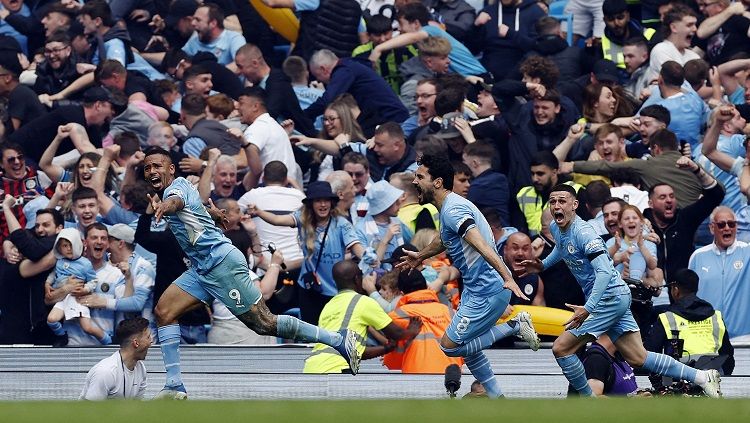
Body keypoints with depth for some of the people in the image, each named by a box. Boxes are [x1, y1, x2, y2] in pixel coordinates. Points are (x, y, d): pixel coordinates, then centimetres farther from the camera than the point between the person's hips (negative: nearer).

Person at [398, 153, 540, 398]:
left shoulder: (453, 209, -20)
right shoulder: (449, 207, 12)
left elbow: (481, 245, -33)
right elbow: (444, 240, 36)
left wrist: (507, 278, -44)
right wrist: (420, 256, 53)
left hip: (487, 292, -10)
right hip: (475, 288, 10)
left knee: (450, 346, -6)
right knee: (467, 346, 16)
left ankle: (515, 327, -4)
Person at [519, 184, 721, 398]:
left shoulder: (583, 232, -19)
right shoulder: (556, 228, 9)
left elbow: (604, 271, -29)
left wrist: (587, 308, -35)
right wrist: (542, 265, 22)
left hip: (610, 297, -9)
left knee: (561, 348, -10)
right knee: (638, 359, 8)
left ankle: (588, 399, 2)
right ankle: (701, 377, 11)